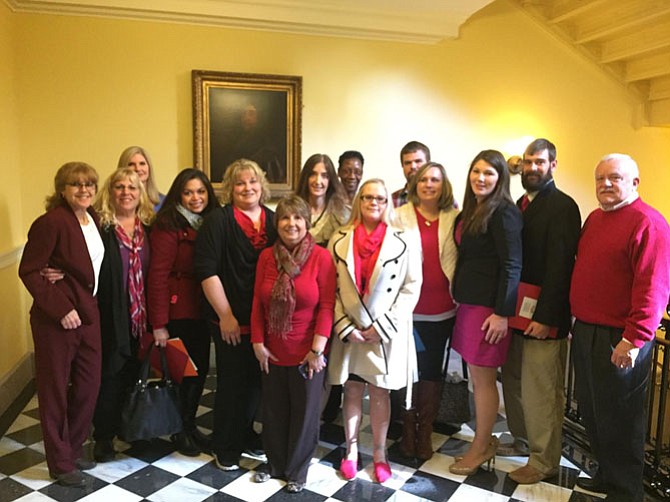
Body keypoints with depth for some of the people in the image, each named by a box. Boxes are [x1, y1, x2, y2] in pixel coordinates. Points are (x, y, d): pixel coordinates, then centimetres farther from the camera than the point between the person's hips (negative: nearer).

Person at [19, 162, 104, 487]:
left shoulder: (93, 219, 6)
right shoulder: (51, 222, -16)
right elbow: (28, 271, -16)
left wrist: (88, 304, 4)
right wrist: (61, 309, -19)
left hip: (87, 314, 7)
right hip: (56, 320, -7)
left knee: (89, 385, 14)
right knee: (55, 390, 8)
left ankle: (73, 449, 35)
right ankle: (60, 463, 24)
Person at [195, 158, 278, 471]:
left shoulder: (273, 220, 8)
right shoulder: (218, 220, -7)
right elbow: (207, 271, -13)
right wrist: (225, 315, -14)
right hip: (231, 320, -4)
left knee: (256, 381, 14)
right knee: (232, 383, 7)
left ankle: (246, 437, 35)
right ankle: (225, 448, 26)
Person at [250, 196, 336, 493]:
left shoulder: (321, 257, -12)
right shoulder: (267, 256, -1)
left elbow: (327, 305, -13)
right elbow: (258, 302, 2)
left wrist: (317, 349, -15)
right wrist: (258, 343, -2)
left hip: (307, 353, -3)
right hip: (273, 352, 3)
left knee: (304, 413, 13)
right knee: (274, 411, 18)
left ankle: (297, 470, 35)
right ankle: (275, 464, 40)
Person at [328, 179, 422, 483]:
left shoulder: (402, 242, -5)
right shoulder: (339, 240, -1)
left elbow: (411, 287, -6)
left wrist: (381, 326, -11)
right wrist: (345, 326, -9)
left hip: (387, 332, -1)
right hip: (349, 331, 1)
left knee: (380, 392, 11)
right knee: (352, 391, 12)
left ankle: (379, 452, 28)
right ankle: (351, 450, 29)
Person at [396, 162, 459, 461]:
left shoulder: (455, 219, 4)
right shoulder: (400, 216, 1)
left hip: (441, 310, 1)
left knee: (432, 371, 11)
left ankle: (425, 433, 27)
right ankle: (408, 430, 26)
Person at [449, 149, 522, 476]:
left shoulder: (504, 213, -13)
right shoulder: (470, 211, 13)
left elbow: (511, 266, -16)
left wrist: (502, 313, -18)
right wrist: (459, 297, 13)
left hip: (489, 306, -8)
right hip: (468, 301, 8)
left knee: (483, 377, 4)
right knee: (476, 375, 15)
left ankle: (481, 447, 20)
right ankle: (483, 438, 30)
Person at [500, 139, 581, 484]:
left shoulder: (562, 206, -12)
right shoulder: (520, 205, 13)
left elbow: (559, 266, -18)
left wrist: (544, 317, -21)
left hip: (544, 316, -8)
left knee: (541, 390, 1)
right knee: (514, 381, 17)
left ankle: (544, 461, 17)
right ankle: (522, 440, 36)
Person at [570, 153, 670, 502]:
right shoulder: (594, 219, 13)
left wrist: (634, 339, -23)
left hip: (620, 340, -8)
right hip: (585, 332, 9)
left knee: (618, 420, 5)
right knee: (591, 412, 19)